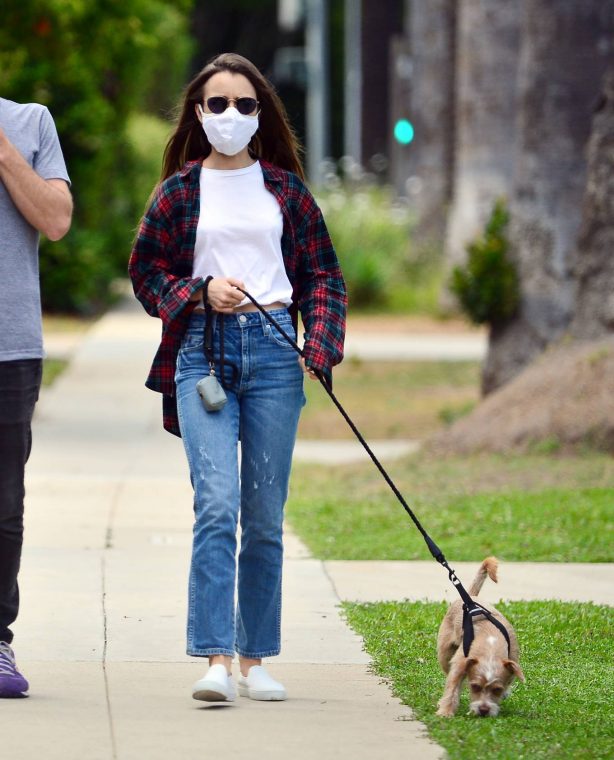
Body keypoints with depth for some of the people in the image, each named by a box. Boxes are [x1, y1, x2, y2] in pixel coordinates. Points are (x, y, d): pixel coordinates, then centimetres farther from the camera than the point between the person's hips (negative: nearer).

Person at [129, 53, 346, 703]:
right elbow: (145, 271, 11)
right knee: (216, 505, -15)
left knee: (265, 516, 4)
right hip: (202, 351, -2)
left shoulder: (285, 188, 11)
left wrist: (320, 347, -2)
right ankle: (215, 660, -18)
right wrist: (201, 291, -7)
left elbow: (323, 275, 12)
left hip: (272, 351, 2)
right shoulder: (180, 189, 8)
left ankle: (254, 660, 12)